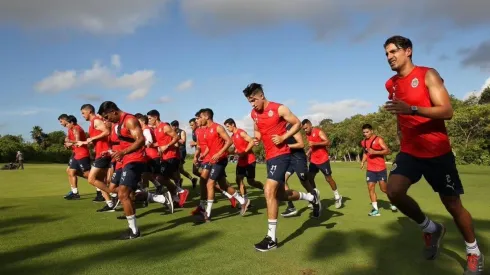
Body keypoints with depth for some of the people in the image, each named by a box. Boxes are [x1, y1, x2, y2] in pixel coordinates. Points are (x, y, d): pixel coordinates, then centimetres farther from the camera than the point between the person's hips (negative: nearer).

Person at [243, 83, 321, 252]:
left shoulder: (279, 109, -10)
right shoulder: (254, 114, 8)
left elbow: (297, 123, -3)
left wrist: (283, 137, -15)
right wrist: (256, 137, 2)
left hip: (281, 155, -8)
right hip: (269, 157, 8)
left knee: (269, 191, -18)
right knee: (280, 194, 15)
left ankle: (271, 238, -8)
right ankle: (311, 198, 41)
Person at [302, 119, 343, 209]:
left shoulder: (319, 131, -13)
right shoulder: (307, 134, 9)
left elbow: (328, 142, -23)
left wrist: (315, 143, -29)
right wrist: (308, 153, 6)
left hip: (323, 159, -7)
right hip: (313, 160, 7)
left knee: (328, 178, 1)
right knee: (310, 178, 0)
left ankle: (337, 197, 18)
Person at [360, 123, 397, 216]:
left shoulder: (379, 139, -10)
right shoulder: (363, 142, 7)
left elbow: (387, 151, -16)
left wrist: (375, 152, -25)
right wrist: (363, 161, 7)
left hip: (381, 168, -5)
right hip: (370, 169, 5)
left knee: (383, 188, 4)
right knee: (370, 188, -4)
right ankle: (375, 209, 0)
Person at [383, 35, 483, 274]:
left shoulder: (428, 75, -10)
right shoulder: (391, 85, 7)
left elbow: (447, 111, -20)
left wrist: (411, 108, -33)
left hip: (438, 152, -4)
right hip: (409, 151, 5)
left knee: (453, 204, 4)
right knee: (394, 192, -17)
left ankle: (474, 253, 29)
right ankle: (431, 228, 10)